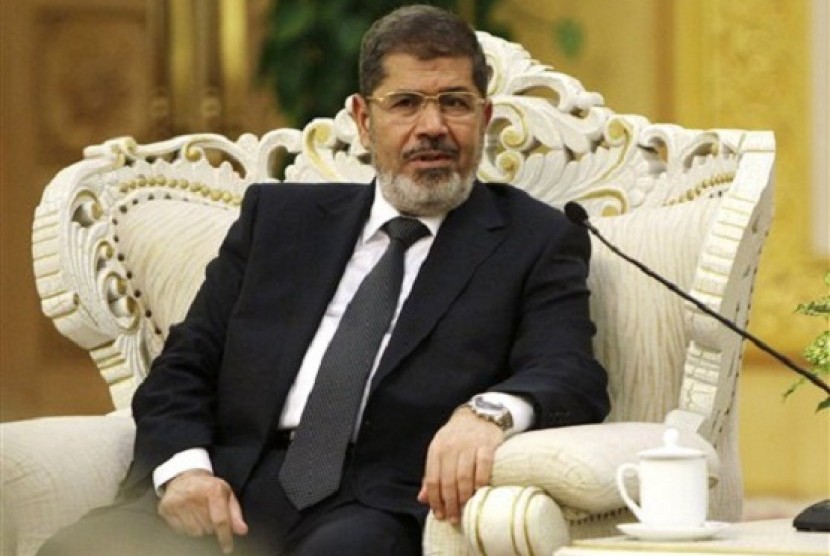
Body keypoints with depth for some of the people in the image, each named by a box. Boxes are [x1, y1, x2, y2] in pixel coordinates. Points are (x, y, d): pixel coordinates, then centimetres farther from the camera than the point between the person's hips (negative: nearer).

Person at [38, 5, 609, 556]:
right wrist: (183, 466, -5)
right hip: (233, 492, 3)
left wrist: (491, 410, -27)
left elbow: (573, 377, -3)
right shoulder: (279, 216, 22)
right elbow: (184, 367, 18)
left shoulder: (538, 243, 12)